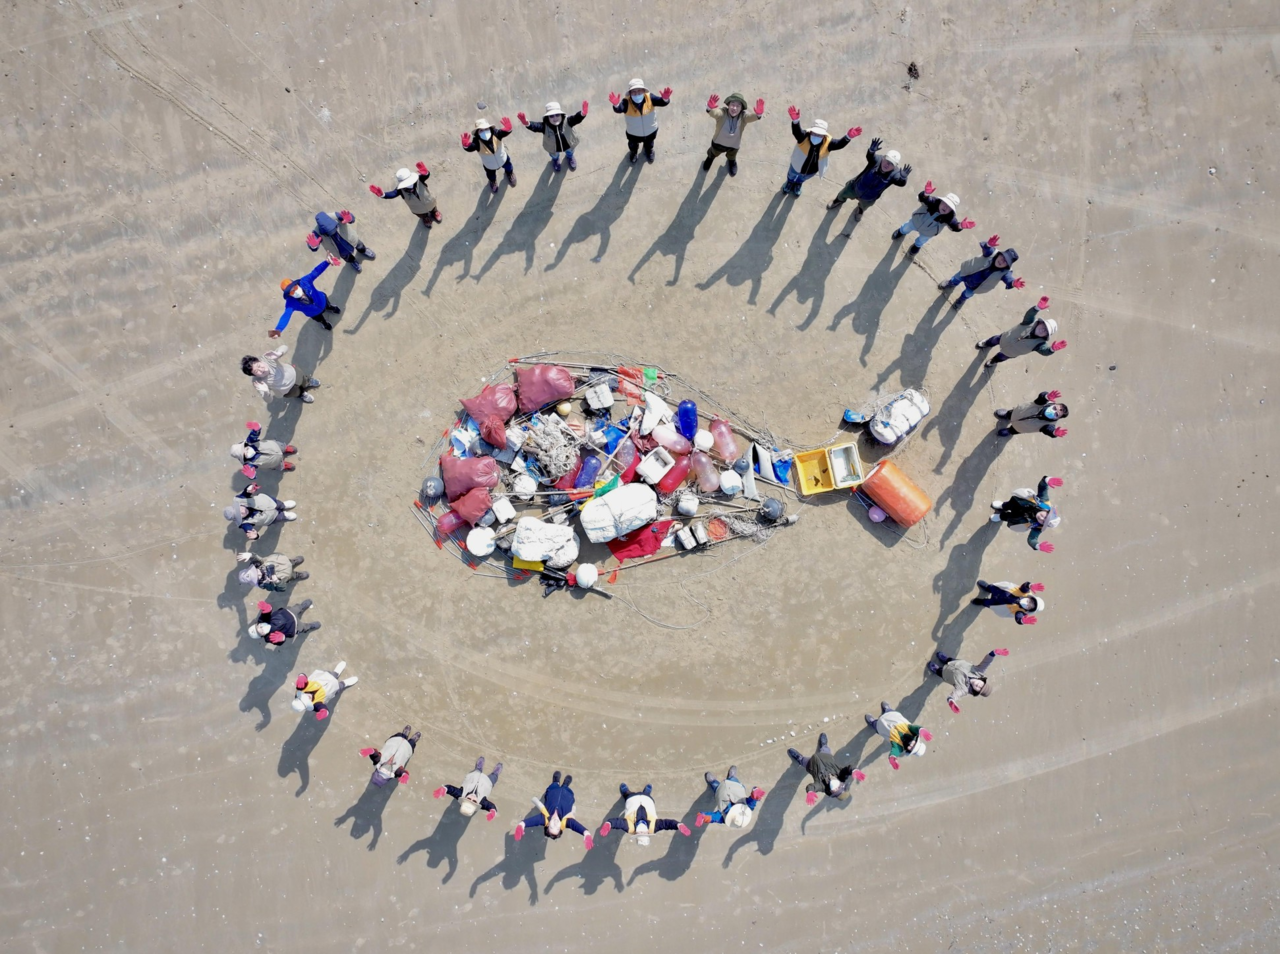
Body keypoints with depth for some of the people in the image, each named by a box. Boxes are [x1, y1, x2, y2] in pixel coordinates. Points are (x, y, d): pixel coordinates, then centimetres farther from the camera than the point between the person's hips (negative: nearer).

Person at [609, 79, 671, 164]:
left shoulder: (649, 98, -32)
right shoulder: (627, 102, -37)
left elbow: (661, 102, -43)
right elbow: (619, 110, -55)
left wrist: (665, 99, -69)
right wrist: (616, 105, -79)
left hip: (651, 130, 1)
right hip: (633, 133, -1)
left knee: (649, 144, 36)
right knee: (633, 145, 34)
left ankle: (649, 151, 73)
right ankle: (633, 152, 71)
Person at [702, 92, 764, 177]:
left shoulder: (743, 116, -35)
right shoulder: (722, 113, -38)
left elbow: (751, 117, -57)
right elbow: (714, 113, -60)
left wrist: (758, 114, -83)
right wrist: (710, 108, -87)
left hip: (734, 145, 1)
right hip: (718, 142, -1)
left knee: (732, 156, 37)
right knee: (714, 153, 35)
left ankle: (731, 161, 74)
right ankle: (710, 158, 72)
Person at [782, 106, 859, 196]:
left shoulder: (827, 142, -31)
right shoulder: (804, 136, -39)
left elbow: (839, 144, -45)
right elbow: (796, 132, -59)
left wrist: (849, 137, -69)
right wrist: (795, 120, -84)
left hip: (812, 171, 2)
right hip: (797, 167, -2)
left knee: (800, 180, 38)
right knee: (791, 178, 35)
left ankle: (796, 188, 74)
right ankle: (788, 186, 71)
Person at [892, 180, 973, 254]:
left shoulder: (949, 218, -40)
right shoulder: (934, 202, -40)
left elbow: (955, 227, -54)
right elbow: (922, 198, -56)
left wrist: (961, 226, -79)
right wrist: (926, 194, -81)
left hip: (928, 233, 0)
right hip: (916, 222, 0)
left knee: (922, 240, 35)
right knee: (907, 228, 34)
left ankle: (917, 245, 74)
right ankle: (902, 231, 73)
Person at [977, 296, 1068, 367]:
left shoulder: (1040, 343, -37)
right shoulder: (1031, 322, -35)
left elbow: (1045, 351, -57)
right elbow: (1029, 315, -55)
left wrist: (1052, 349, -80)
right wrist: (1038, 308, -76)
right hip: (1005, 338, 0)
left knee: (1001, 357, 30)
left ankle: (992, 362, 67)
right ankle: (986, 344, 69)